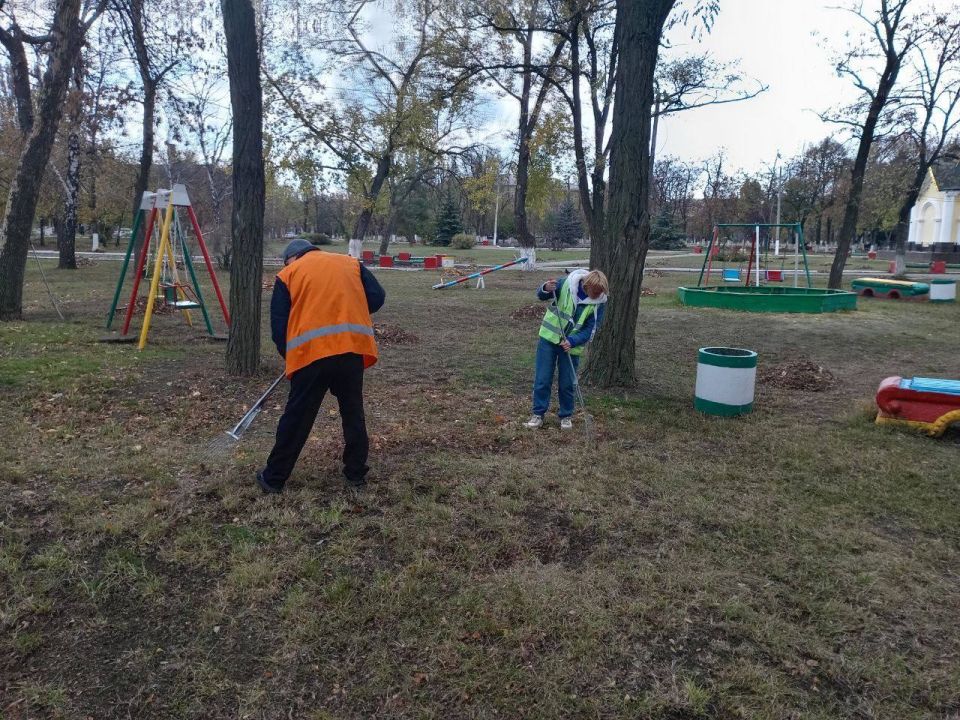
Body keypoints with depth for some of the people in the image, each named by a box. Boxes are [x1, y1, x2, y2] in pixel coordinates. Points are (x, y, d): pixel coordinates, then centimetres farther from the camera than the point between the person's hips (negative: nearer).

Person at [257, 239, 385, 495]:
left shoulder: (288, 274, 12)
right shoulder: (351, 263, 19)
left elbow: (278, 325, 8)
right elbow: (377, 297, 10)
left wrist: (290, 356, 22)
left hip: (311, 352, -2)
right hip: (353, 348, 2)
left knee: (297, 419, 10)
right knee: (354, 414, 16)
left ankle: (273, 479, 24)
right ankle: (356, 477, 25)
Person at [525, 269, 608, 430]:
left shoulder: (599, 302, -13)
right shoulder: (566, 283, -15)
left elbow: (590, 330, -11)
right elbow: (541, 296, -5)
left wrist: (572, 341, -24)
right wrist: (546, 289, -28)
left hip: (571, 345, 0)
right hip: (549, 338, 0)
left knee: (566, 383, 6)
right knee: (542, 379, 2)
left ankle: (566, 416, 24)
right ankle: (538, 414, 15)